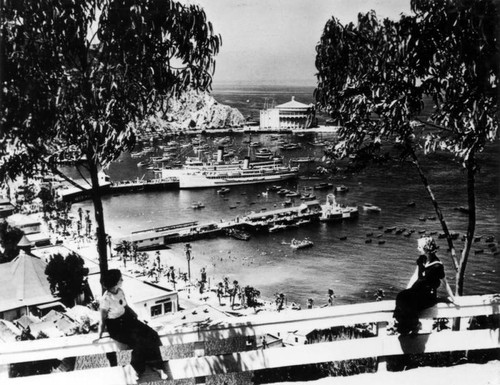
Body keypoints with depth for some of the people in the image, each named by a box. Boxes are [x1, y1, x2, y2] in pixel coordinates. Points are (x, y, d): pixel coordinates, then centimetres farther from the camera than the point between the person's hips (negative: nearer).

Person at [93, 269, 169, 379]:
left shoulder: (120, 291, -4)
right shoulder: (105, 299, -24)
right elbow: (103, 320, -12)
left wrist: (137, 317, 3)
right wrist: (100, 336, -4)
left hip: (126, 319, 6)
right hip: (115, 327, -6)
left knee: (151, 335, -14)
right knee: (139, 341, -24)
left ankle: (157, 365, -6)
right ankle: (136, 369, 0)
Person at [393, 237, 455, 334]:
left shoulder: (437, 266, -16)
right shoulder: (421, 259, 4)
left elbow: (445, 283, -4)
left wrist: (452, 297, 2)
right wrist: (407, 290, 3)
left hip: (429, 296, -6)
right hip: (418, 289, 6)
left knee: (409, 303, -30)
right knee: (401, 296, -24)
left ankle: (414, 325, -5)